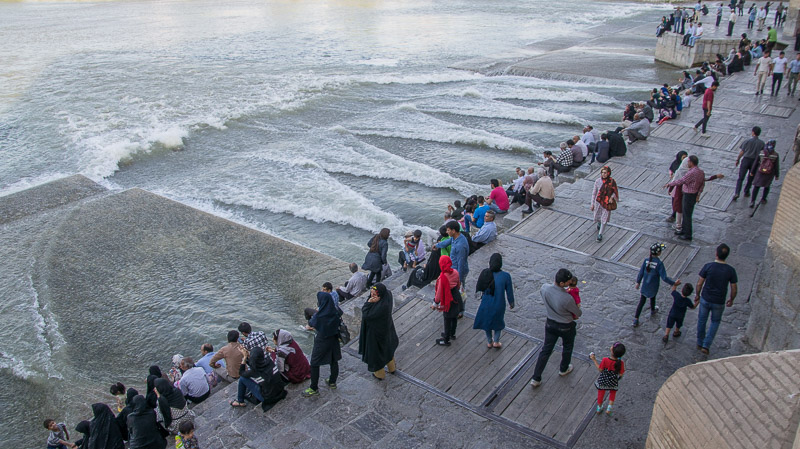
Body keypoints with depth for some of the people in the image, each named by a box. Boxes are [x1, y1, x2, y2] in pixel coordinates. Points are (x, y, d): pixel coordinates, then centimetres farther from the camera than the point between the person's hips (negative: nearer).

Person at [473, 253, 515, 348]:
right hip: (499, 304, -1)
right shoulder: (506, 276, -21)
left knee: (487, 321, 25)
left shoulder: (485, 273, -19)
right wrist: (511, 303, 8)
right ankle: (496, 341, 32)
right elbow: (509, 292, -10)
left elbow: (479, 288, -6)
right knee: (498, 321, 27)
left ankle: (489, 342, 40)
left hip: (486, 303, 1)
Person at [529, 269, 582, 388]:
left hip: (550, 324, 4)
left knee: (546, 350, 16)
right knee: (567, 348, 27)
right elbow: (578, 313, -16)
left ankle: (536, 379, 19)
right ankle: (563, 369, 51)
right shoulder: (567, 299, -36)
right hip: (566, 327, -4)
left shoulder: (544, 288, -22)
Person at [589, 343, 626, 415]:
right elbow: (620, 374, -17)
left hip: (602, 381, 0)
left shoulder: (605, 360, -31)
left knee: (601, 393, 25)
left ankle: (599, 408, 44)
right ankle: (609, 408, 30)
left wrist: (594, 360, -10)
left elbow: (600, 369, -17)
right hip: (613, 383, 0)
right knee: (612, 393, 32)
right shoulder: (621, 363, -27)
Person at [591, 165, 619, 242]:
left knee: (604, 219, 0)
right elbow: (594, 192, -2)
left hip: (607, 203, -2)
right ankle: (599, 223, 53)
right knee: (598, 216, 16)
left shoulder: (612, 182, -14)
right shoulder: (598, 181, -10)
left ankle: (600, 234, 14)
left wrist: (612, 197, -20)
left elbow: (615, 192, 0)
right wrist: (592, 203, -1)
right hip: (598, 201, 2)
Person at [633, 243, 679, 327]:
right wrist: (674, 283, -11)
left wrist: (638, 282, 9)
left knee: (642, 301, 9)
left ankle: (636, 319, 8)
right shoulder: (659, 263, -23)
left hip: (645, 286, 2)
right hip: (653, 287, -2)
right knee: (652, 298, 28)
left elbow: (641, 273, -5)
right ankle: (652, 311, 56)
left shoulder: (646, 260, -12)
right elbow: (664, 277, -22)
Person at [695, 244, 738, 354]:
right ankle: (706, 345, 15)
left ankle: (700, 343, 35)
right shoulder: (730, 270, -14)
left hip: (705, 299, 0)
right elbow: (734, 289, -5)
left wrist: (697, 295, 7)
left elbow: (699, 284, -10)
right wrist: (731, 300, 14)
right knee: (715, 322, 21)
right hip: (719, 302, 0)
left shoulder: (708, 266, -17)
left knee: (702, 320, 20)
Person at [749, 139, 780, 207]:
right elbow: (777, 166, -7)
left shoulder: (761, 153, -12)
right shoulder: (776, 155, -13)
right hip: (770, 174, 0)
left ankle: (752, 201, -2)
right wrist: (777, 175, 5)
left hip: (760, 172, 0)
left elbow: (756, 163, -4)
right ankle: (763, 199, 33)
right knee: (767, 186, 23)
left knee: (756, 186, 8)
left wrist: (752, 171, 8)